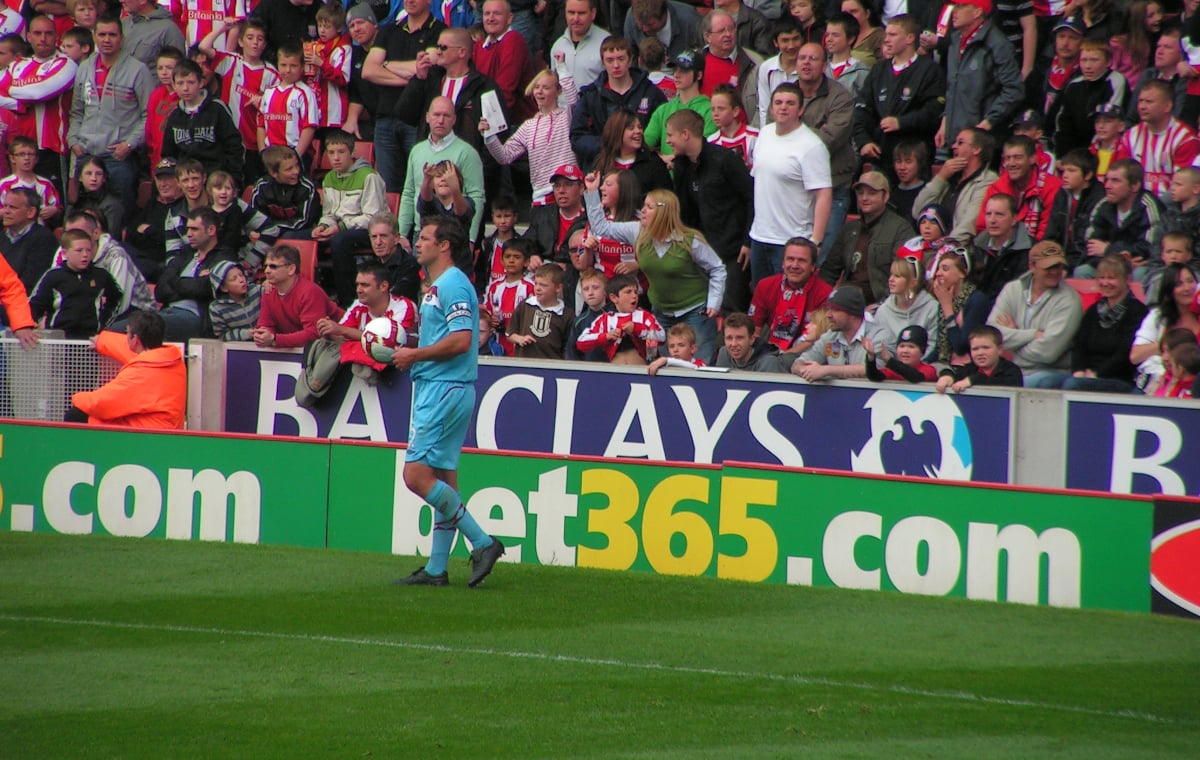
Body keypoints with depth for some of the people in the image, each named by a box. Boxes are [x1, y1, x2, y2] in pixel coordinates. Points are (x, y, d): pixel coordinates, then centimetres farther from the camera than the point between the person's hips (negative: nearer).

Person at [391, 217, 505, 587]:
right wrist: (409, 354, 9)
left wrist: (416, 355, -13)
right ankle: (436, 569, 12)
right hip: (434, 388, 11)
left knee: (417, 475, -14)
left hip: (446, 389, -11)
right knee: (442, 479, 10)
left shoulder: (454, 285, -14)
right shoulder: (437, 286, 18)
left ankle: (483, 543, -12)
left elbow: (461, 341, -22)